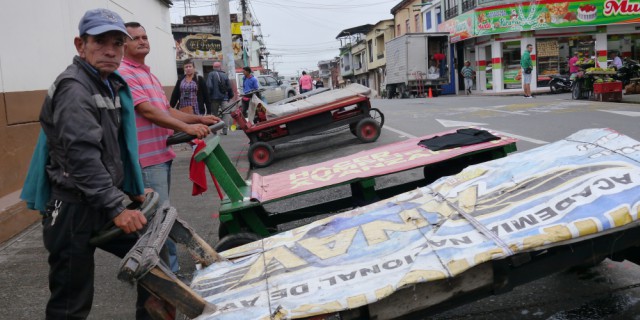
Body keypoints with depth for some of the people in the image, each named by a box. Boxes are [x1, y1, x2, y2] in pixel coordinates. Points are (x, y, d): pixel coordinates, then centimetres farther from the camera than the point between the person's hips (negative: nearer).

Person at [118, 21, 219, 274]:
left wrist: (199, 119, 7)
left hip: (162, 155, 10)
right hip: (147, 159, -10)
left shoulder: (149, 75, 21)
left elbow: (167, 111, 19)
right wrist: (187, 127, -27)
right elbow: (148, 112, -21)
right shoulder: (124, 74, -11)